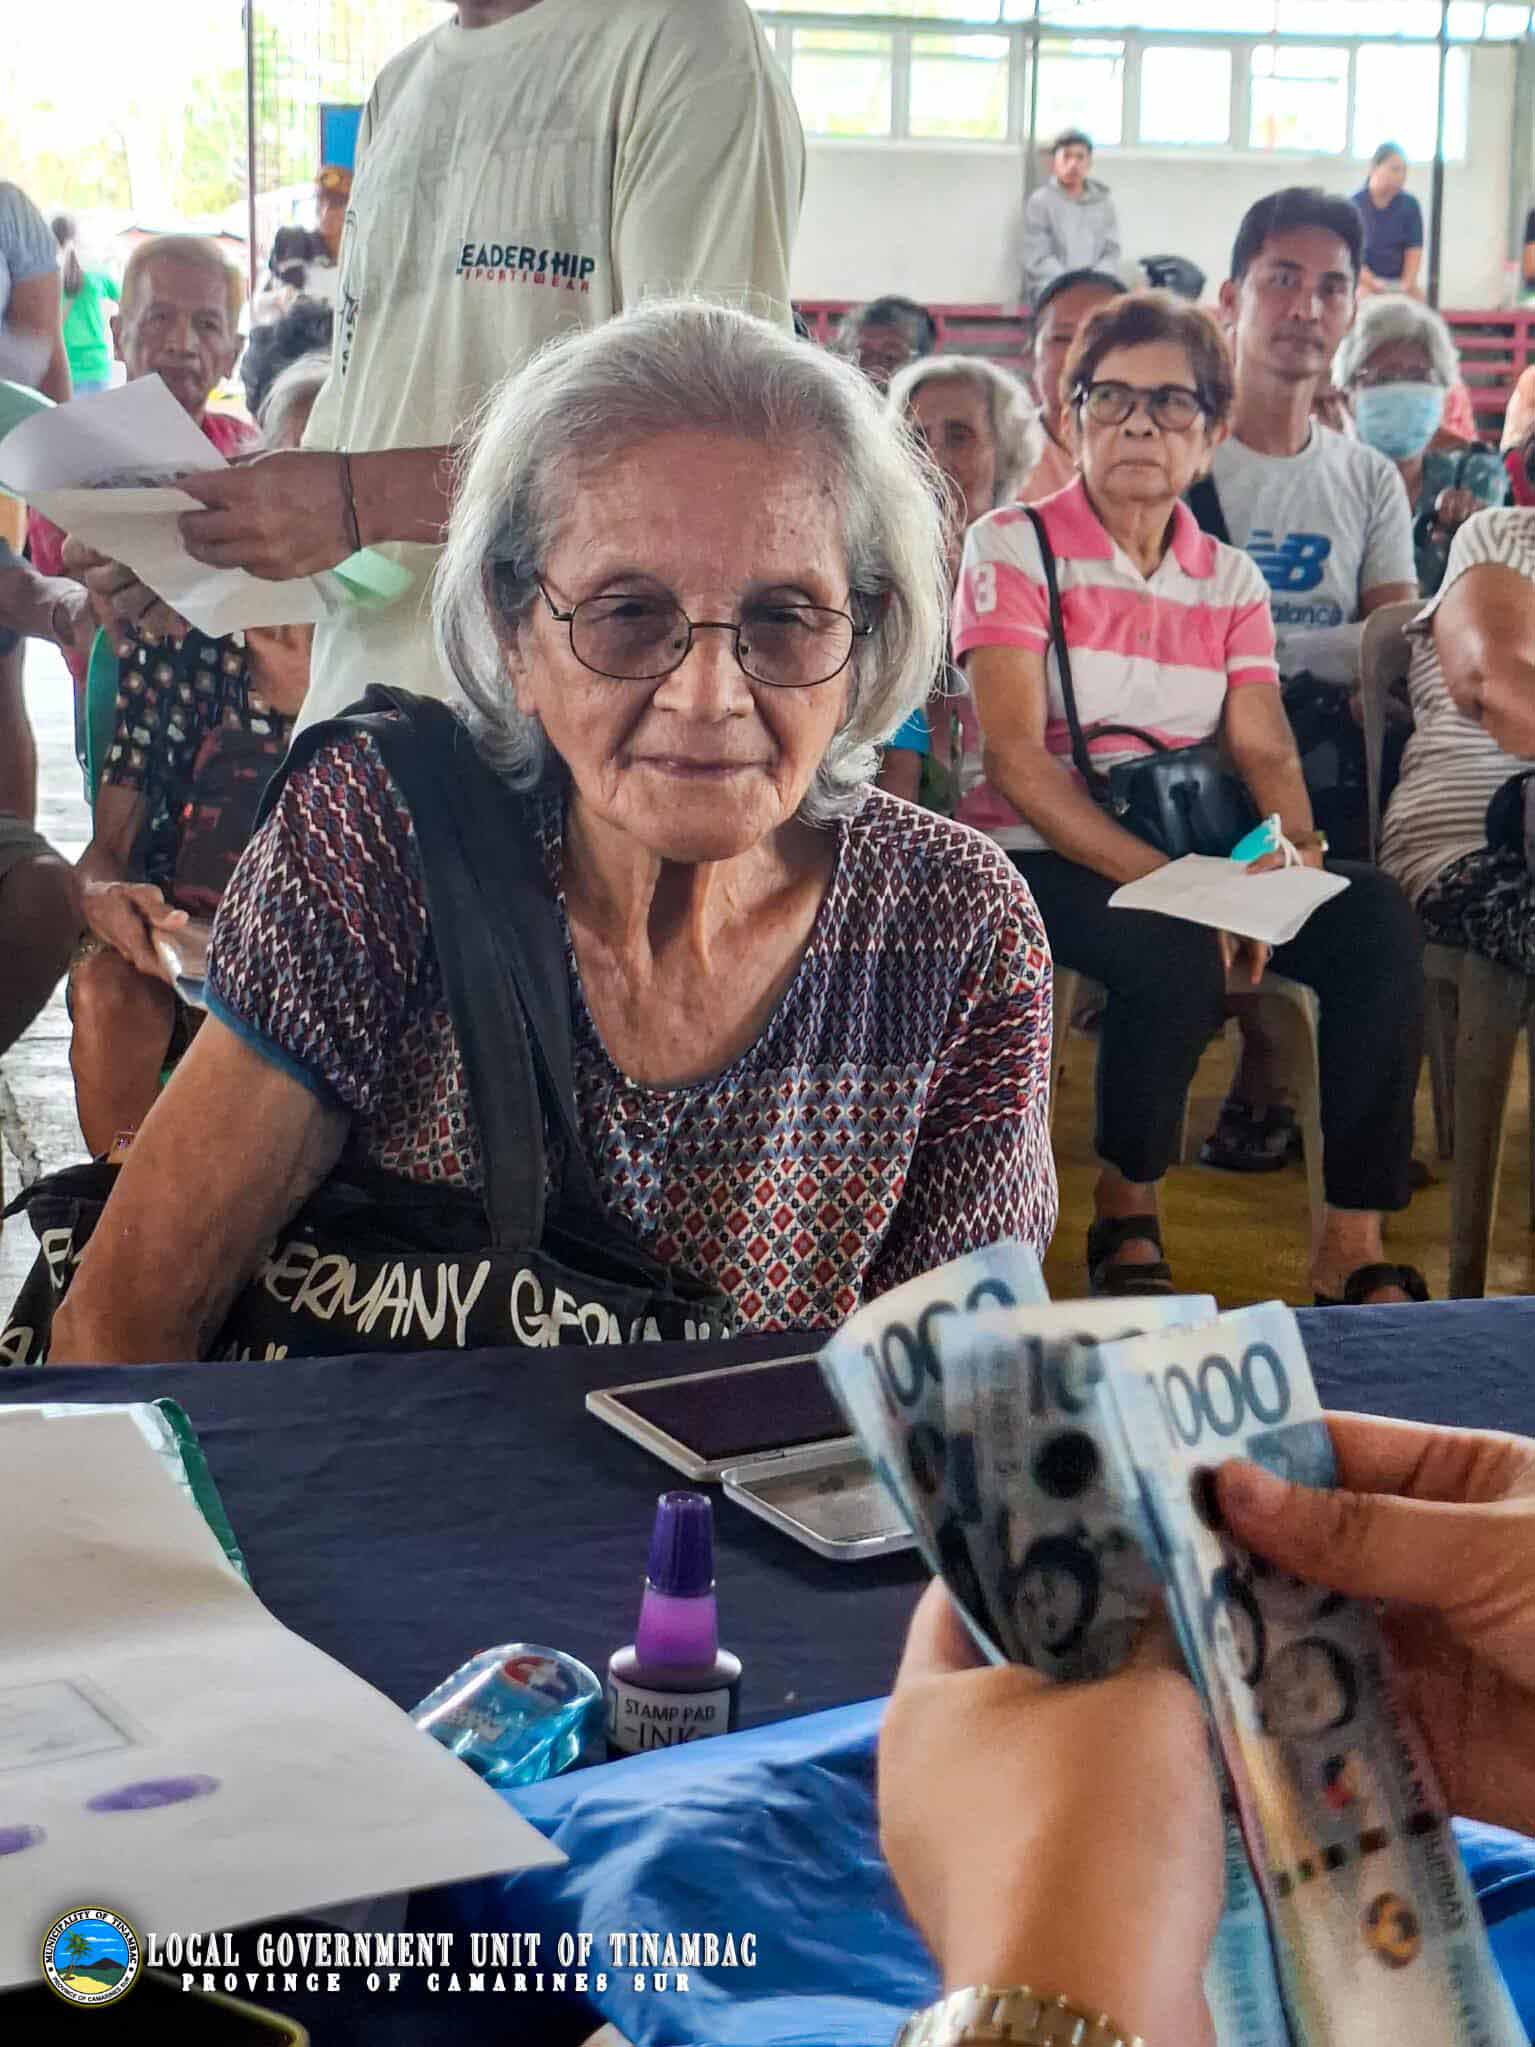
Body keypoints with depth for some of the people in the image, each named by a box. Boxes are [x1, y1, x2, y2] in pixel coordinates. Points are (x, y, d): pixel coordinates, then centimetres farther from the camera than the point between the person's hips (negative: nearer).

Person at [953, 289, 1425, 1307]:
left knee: (1376, 915, -21)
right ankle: (1126, 1215, -8)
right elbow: (1014, 757, -13)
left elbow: (1264, 750, 3)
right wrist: (1171, 881, -23)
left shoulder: (1230, 577, 13)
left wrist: (1289, 857, -21)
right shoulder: (1014, 547, -3)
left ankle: (1355, 1243, -17)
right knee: (1179, 952, -35)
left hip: (1190, 858, 5)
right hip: (1043, 860, -4)